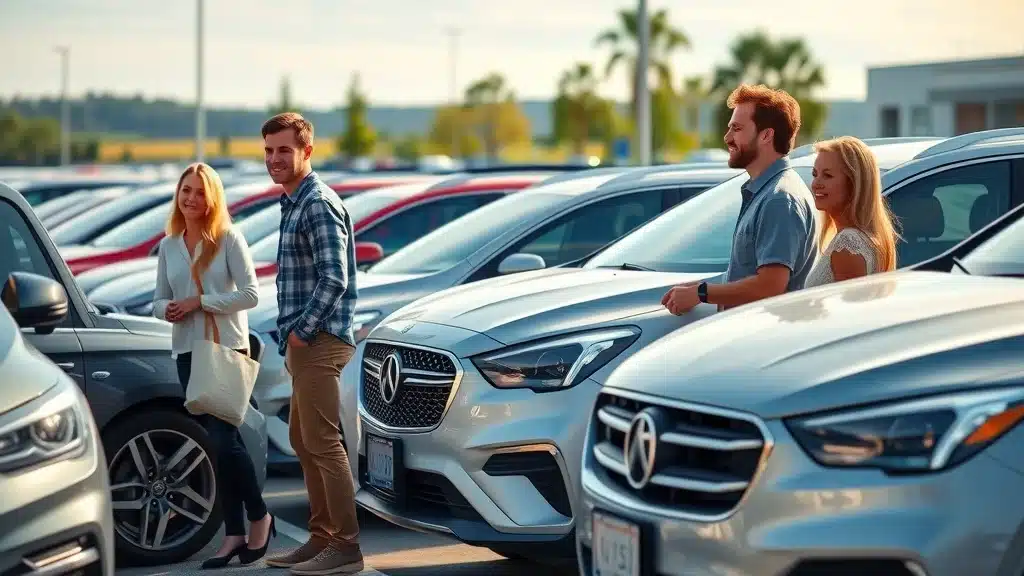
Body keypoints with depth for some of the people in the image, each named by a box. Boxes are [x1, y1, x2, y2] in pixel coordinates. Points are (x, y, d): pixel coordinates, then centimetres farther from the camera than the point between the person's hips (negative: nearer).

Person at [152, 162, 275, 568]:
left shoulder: (229, 239, -3)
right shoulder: (168, 246, 11)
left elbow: (250, 293, -9)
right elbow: (159, 301, 15)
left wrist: (200, 302, -15)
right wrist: (167, 310, -8)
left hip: (228, 348, -5)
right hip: (188, 352, 5)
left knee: (223, 439, -12)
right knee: (219, 443, 6)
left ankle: (260, 517, 8)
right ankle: (234, 533, 9)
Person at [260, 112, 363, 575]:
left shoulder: (319, 205, -14)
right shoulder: (293, 204, 17)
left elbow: (334, 278, -21)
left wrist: (302, 331, -16)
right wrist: (293, 335, 16)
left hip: (318, 342, -11)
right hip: (304, 343, 11)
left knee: (322, 443, -9)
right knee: (303, 441, 15)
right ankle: (321, 538, 22)